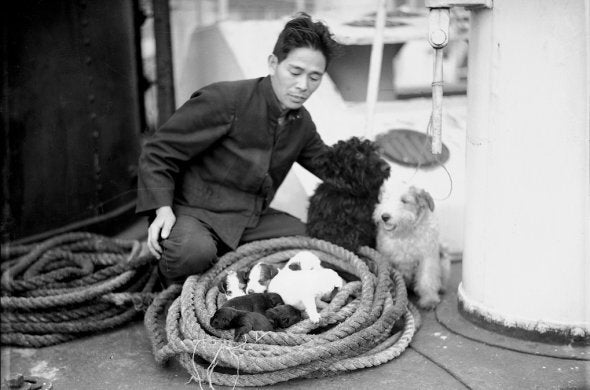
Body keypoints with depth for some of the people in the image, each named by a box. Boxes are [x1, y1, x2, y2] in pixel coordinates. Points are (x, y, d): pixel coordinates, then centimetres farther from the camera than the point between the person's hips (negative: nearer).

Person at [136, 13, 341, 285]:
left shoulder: (302, 123, 6)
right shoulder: (224, 100, -18)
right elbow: (157, 152, -14)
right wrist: (163, 208, -27)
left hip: (252, 218, 7)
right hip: (197, 212, -6)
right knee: (193, 250, -39)